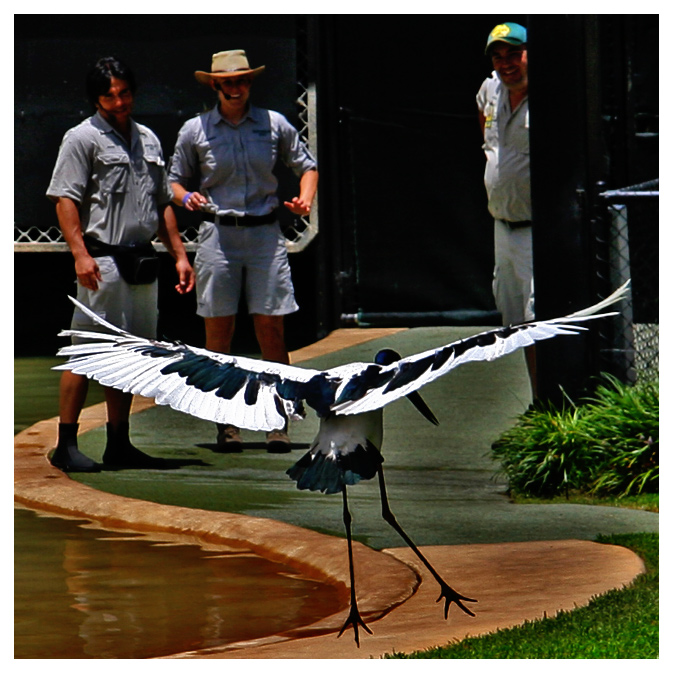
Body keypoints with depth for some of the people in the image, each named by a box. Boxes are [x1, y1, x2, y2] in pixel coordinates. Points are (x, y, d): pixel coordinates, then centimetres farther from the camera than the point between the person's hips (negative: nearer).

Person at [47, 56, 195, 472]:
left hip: (142, 262, 7)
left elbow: (163, 203, 24)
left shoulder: (149, 140, 18)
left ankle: (119, 444, 15)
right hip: (103, 261, -7)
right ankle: (66, 444, -6)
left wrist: (180, 254, 16)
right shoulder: (83, 138, -2)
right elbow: (65, 199, -9)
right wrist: (81, 254, -20)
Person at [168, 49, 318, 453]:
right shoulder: (196, 130, 5)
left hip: (265, 233, 0)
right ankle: (226, 421, 7)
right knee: (219, 330, -1)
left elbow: (306, 165, 18)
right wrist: (187, 197, -8)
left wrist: (305, 200, 0)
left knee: (271, 327, -4)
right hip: (218, 234, 0)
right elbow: (175, 180, 13)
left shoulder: (273, 124, 7)